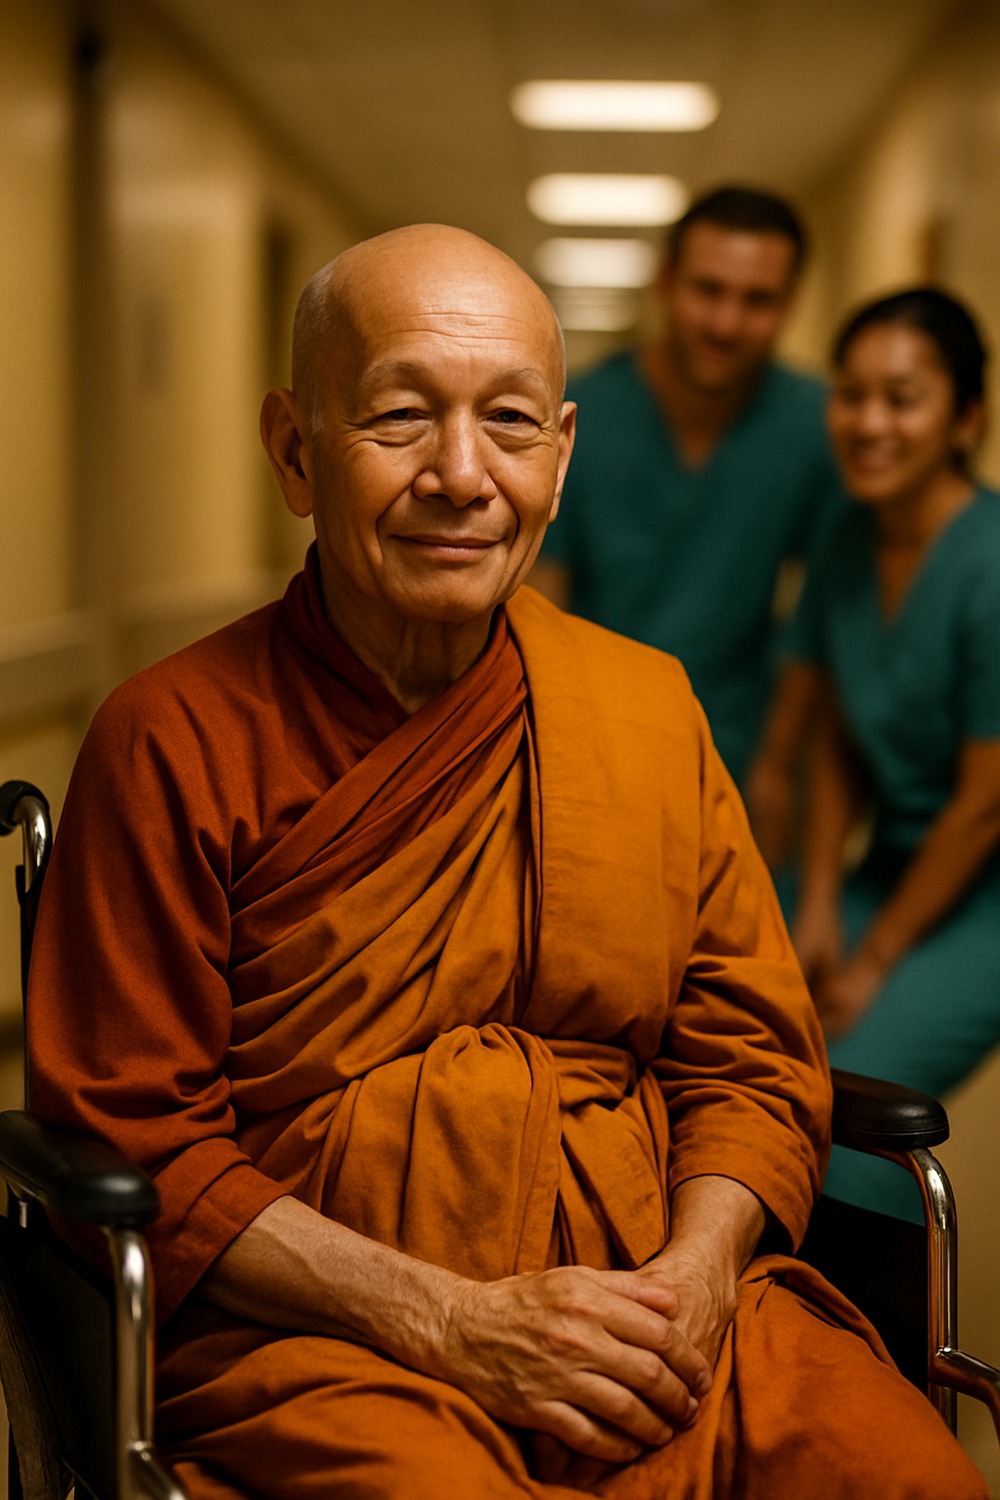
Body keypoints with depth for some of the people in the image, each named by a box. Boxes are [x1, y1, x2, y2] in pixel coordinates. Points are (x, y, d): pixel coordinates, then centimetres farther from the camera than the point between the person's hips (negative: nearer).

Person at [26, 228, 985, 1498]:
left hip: (654, 1307, 4)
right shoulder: (171, 745, -3)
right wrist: (447, 1320, -13)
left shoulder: (651, 708, 11)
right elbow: (131, 1141, -4)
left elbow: (751, 1057, 13)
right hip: (312, 1338, -3)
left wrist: (698, 1270, -8)